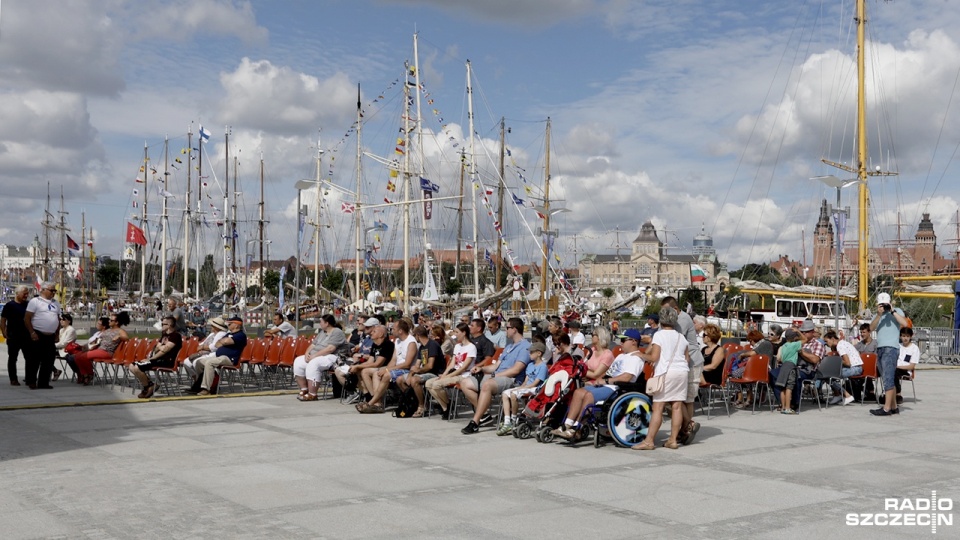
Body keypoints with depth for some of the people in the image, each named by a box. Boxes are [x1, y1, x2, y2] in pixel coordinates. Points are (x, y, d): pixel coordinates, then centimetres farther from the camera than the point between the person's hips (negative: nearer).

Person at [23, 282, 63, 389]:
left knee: (49, 360, 6)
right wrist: (32, 333, -14)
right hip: (37, 336, -6)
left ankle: (44, 382, 12)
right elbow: (27, 318, -8)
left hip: (51, 337, 6)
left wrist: (57, 334, 13)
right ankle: (31, 382, 6)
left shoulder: (55, 303, 16)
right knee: (34, 360, -2)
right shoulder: (35, 301, -4)